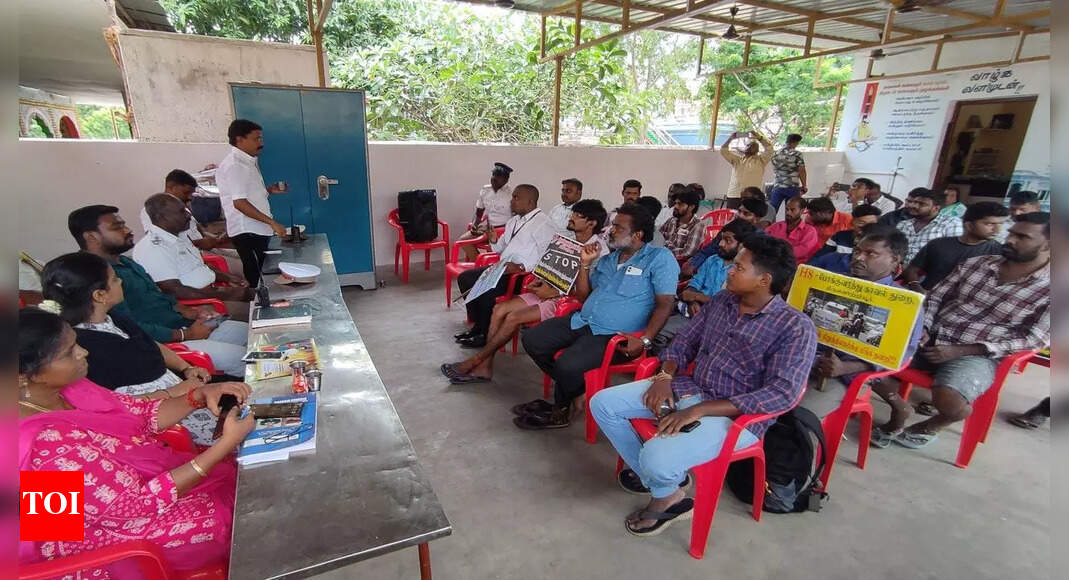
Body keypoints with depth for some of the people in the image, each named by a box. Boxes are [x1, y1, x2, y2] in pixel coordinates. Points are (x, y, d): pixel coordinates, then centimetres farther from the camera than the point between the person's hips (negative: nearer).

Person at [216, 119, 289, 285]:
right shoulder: (234, 165, -14)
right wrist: (272, 222, -24)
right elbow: (239, 202, -21)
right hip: (247, 232, -9)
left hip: (258, 229, 9)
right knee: (255, 278, -6)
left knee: (263, 274, 12)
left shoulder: (248, 162, 15)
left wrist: (269, 190, 9)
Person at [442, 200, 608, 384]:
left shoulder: (599, 251, -13)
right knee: (500, 309, -8)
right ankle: (485, 367, -7)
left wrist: (551, 292, -18)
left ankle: (474, 361, -8)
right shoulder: (567, 238, 11)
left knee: (514, 317, -22)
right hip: (547, 291, 8)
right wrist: (539, 280, 0)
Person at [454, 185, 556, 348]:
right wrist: (494, 241, 4)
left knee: (487, 289, -29)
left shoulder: (543, 224, -11)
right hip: (503, 267, 10)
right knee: (465, 278, 0)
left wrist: (521, 267, -29)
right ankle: (477, 324, 8)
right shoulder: (514, 220, 18)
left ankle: (486, 334, -7)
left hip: (523, 274, -9)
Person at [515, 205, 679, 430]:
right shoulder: (607, 260, 19)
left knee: (567, 365, -29)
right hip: (582, 320, 8)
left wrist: (645, 340, -22)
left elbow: (665, 303, -11)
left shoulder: (659, 258, -3)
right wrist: (585, 264, 7)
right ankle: (577, 390, 7)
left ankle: (559, 410, 5)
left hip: (613, 334, -8)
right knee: (531, 340, -4)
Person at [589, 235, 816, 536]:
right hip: (688, 388, 7)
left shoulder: (797, 328, -13)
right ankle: (653, 476, 11)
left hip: (735, 415, -6)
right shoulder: (721, 300, 6)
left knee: (656, 457, -31)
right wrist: (665, 376, -8)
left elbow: (783, 394, -22)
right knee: (602, 403, -4)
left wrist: (698, 410, -26)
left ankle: (665, 495, 8)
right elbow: (685, 341, 14)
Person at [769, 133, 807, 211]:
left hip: (777, 187, 3)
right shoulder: (797, 154, -6)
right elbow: (802, 172, -5)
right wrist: (804, 186, 6)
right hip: (793, 188, -3)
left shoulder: (776, 154, 6)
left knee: (771, 211, 1)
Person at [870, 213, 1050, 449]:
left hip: (976, 356, -4)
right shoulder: (976, 263, 8)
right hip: (930, 339, 4)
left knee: (949, 402, -33)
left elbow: (1032, 339, -7)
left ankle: (931, 426, 6)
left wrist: (959, 351, -16)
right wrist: (922, 328, -9)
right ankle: (900, 408, 10)